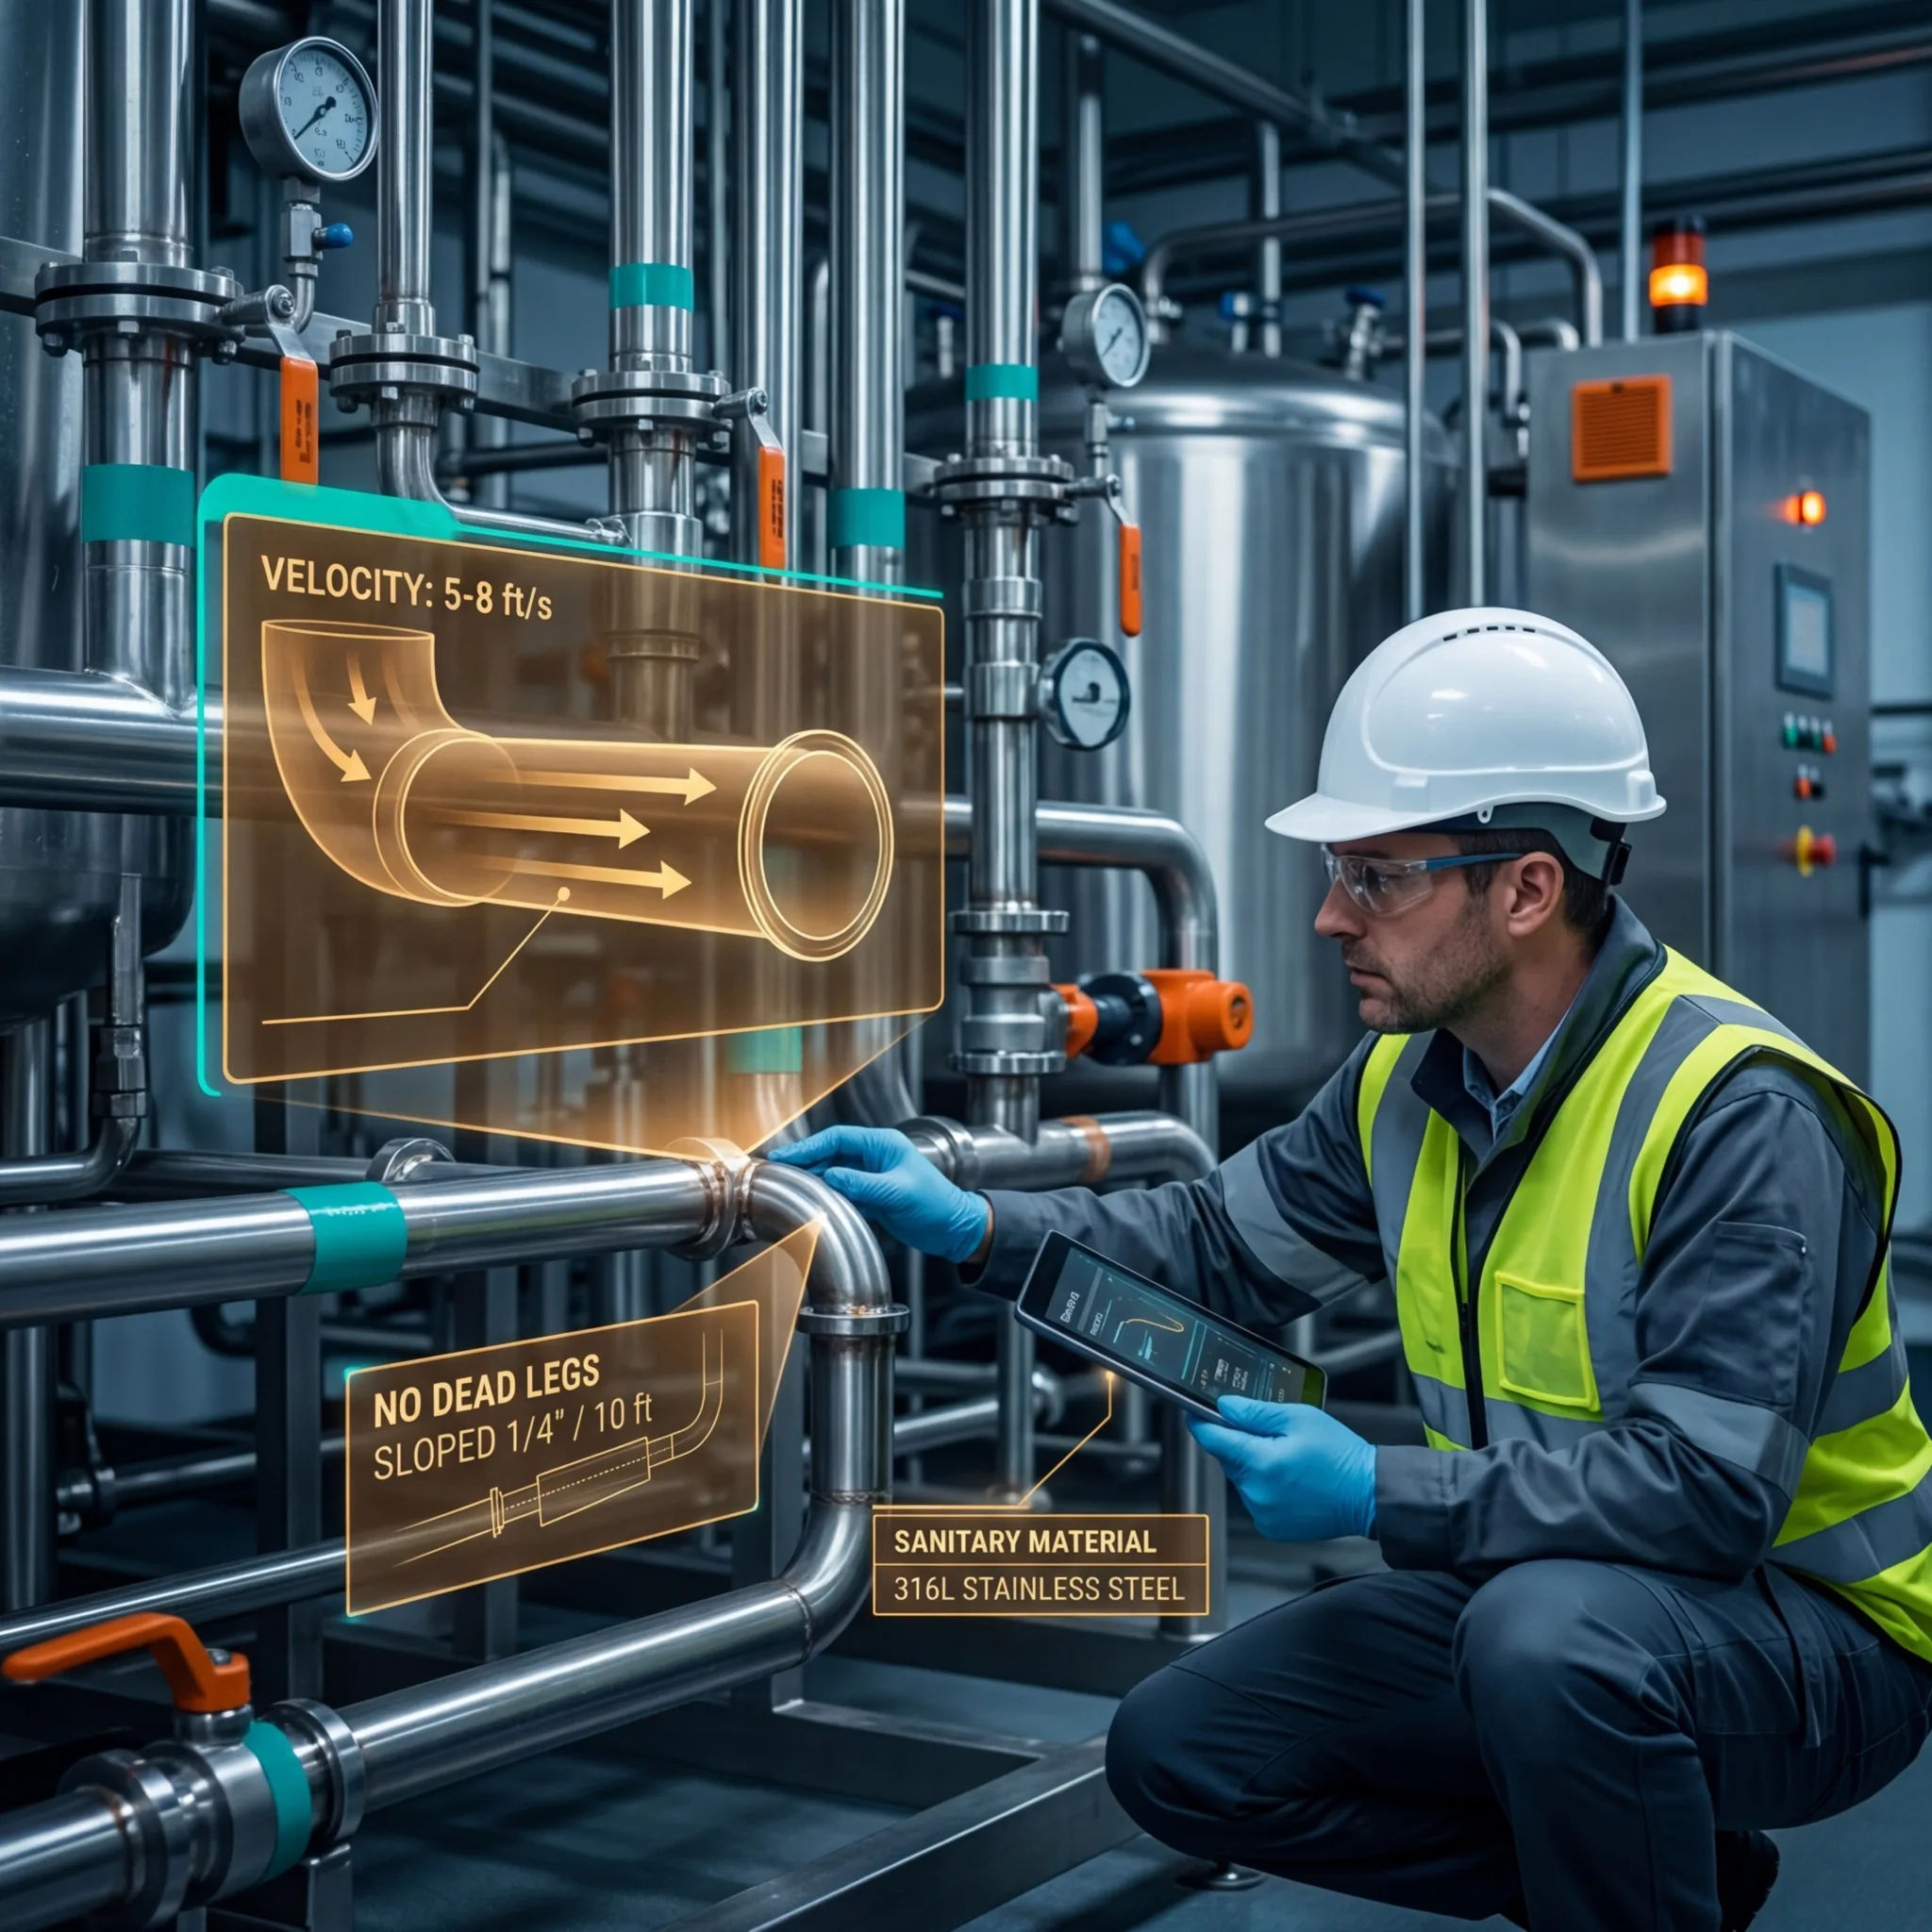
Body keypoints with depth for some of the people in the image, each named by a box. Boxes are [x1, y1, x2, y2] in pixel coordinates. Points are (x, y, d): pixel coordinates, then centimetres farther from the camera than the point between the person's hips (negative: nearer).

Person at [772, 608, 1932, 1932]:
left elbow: (1707, 1485, -30)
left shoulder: (1739, 1115, -25)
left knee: (1552, 1636, -39)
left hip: (1811, 1625, -8)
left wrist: (1384, 1497, -31)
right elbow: (1226, 1243, 9)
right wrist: (974, 1227, -4)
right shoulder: (1412, 1079, 0)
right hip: (1526, 1587, 8)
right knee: (1178, 1753, 1)